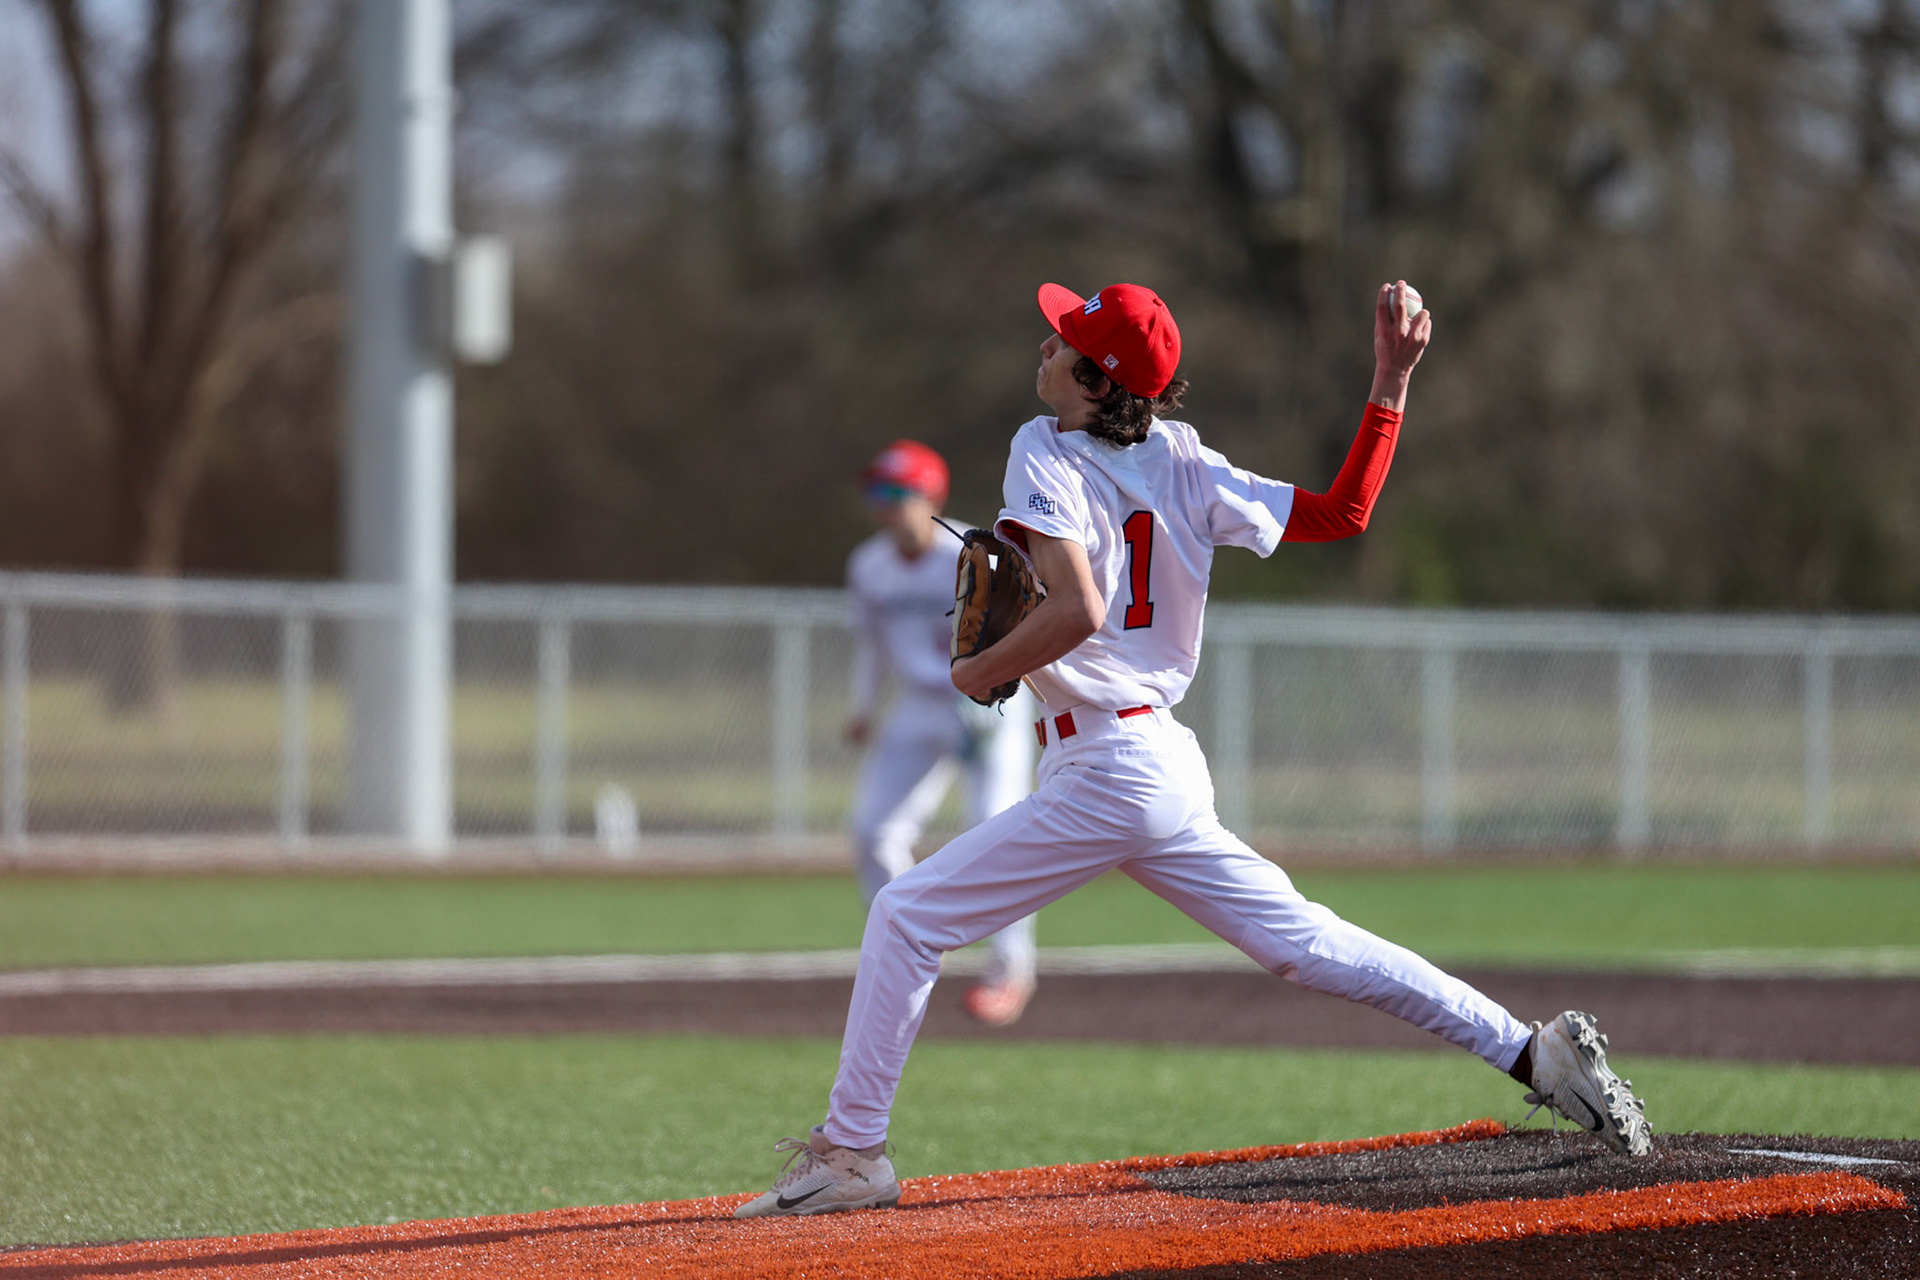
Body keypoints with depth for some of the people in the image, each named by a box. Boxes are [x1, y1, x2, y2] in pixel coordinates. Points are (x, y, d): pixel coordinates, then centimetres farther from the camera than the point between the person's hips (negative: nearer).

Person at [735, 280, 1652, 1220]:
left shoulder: (1046, 455, -12)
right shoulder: (1182, 467, 7)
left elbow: (1079, 611, -25)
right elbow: (1341, 513, 7)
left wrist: (975, 674, -11)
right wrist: (1390, 386, 13)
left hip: (1104, 777, -8)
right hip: (1170, 763, 8)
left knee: (906, 916, -2)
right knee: (1302, 941, 12)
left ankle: (850, 1154, -2)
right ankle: (1533, 1052, 7)